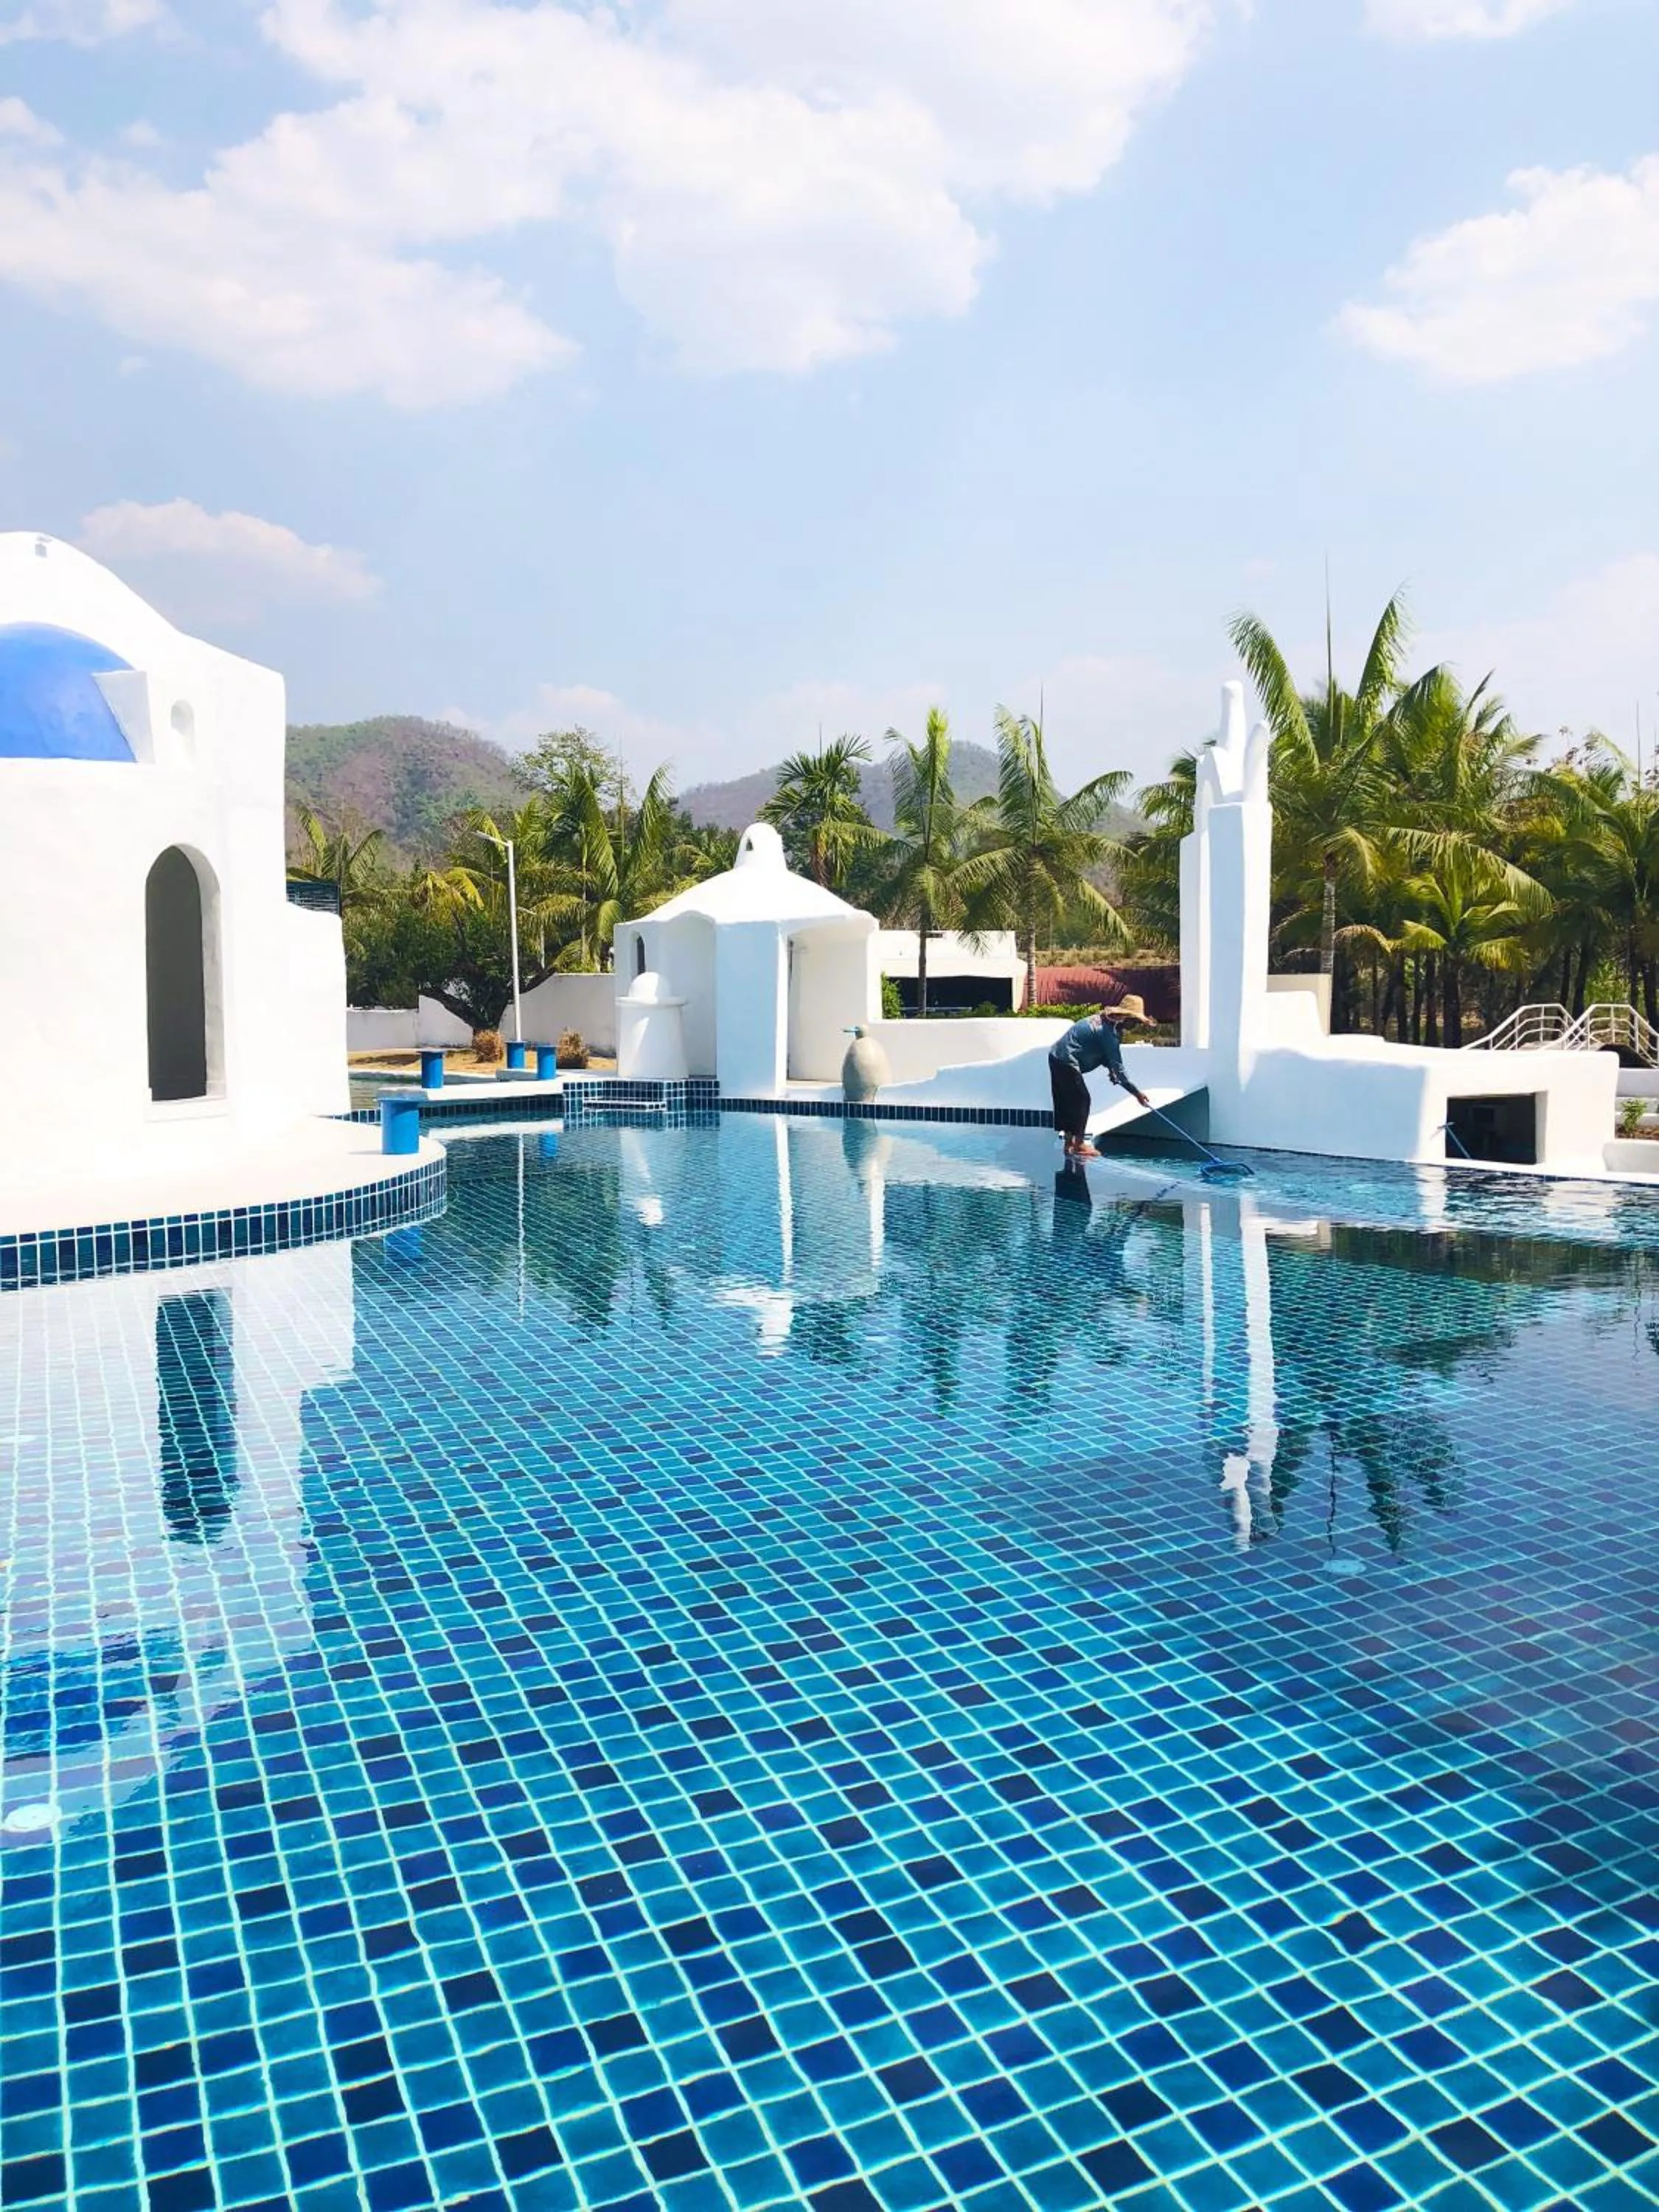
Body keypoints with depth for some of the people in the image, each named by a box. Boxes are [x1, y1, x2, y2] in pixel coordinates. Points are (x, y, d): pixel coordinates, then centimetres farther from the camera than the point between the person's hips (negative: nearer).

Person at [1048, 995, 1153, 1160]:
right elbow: (1118, 1068, -16)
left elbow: (1104, 1054, 21)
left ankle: (1069, 1142, 19)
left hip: (1057, 1058, 10)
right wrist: (1137, 1093, -11)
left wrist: (1111, 1068, 3)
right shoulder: (1109, 1032, -17)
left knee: (1067, 1101, 13)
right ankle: (1079, 1145, 2)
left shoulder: (1103, 1020, 12)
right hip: (1067, 1062, -10)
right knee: (1081, 1100, -3)